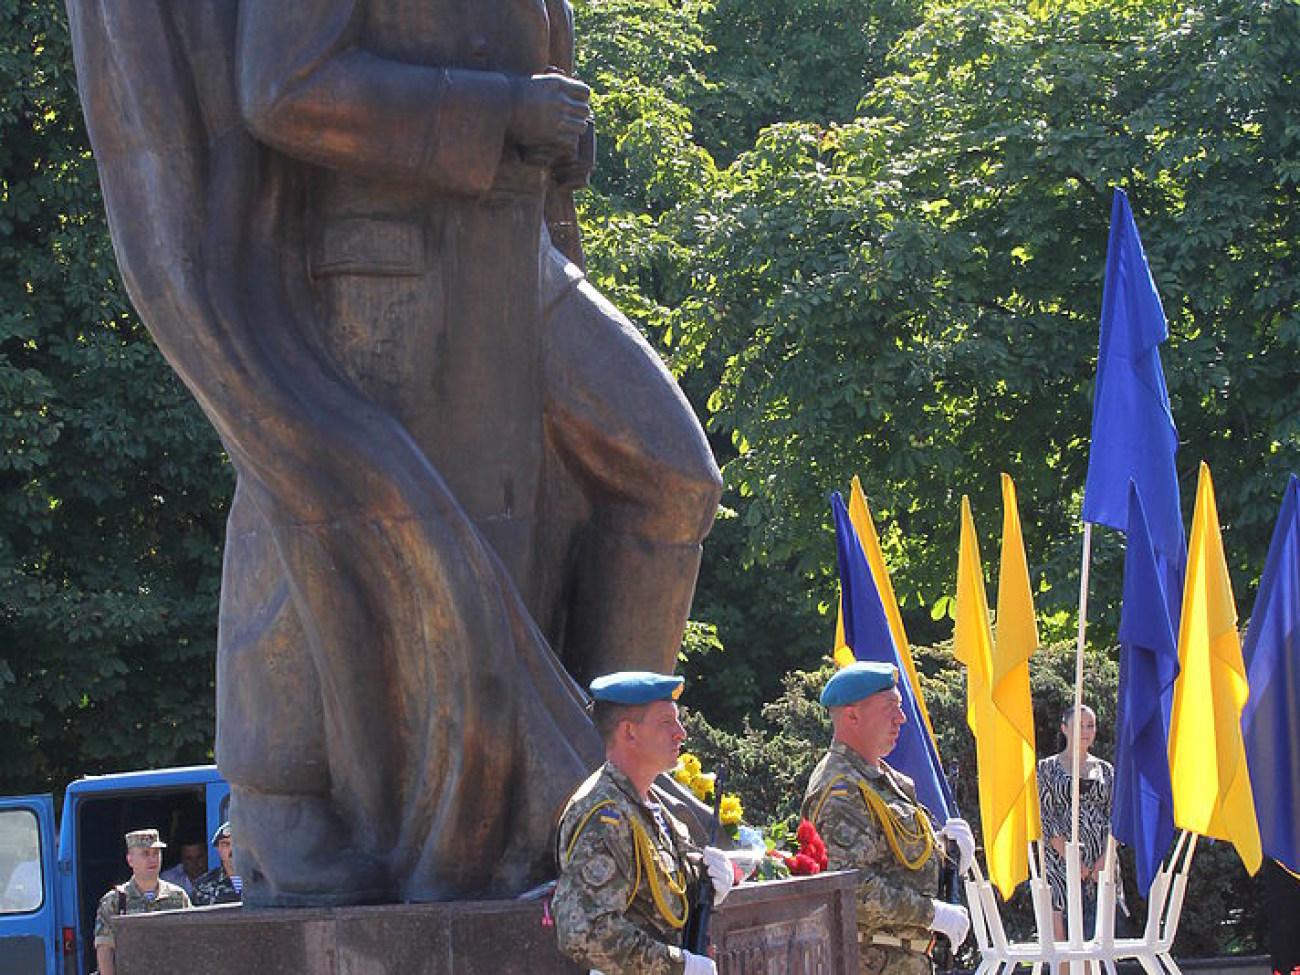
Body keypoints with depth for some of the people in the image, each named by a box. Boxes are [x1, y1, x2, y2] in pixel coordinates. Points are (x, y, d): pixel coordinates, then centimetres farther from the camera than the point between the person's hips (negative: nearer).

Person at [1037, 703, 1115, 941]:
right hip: (1060, 858, -3)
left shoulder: (1106, 770, 15)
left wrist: (1105, 857, -5)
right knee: (1059, 934, -11)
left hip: (1099, 862, 3)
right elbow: (1043, 817, -3)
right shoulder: (1048, 768, 5)